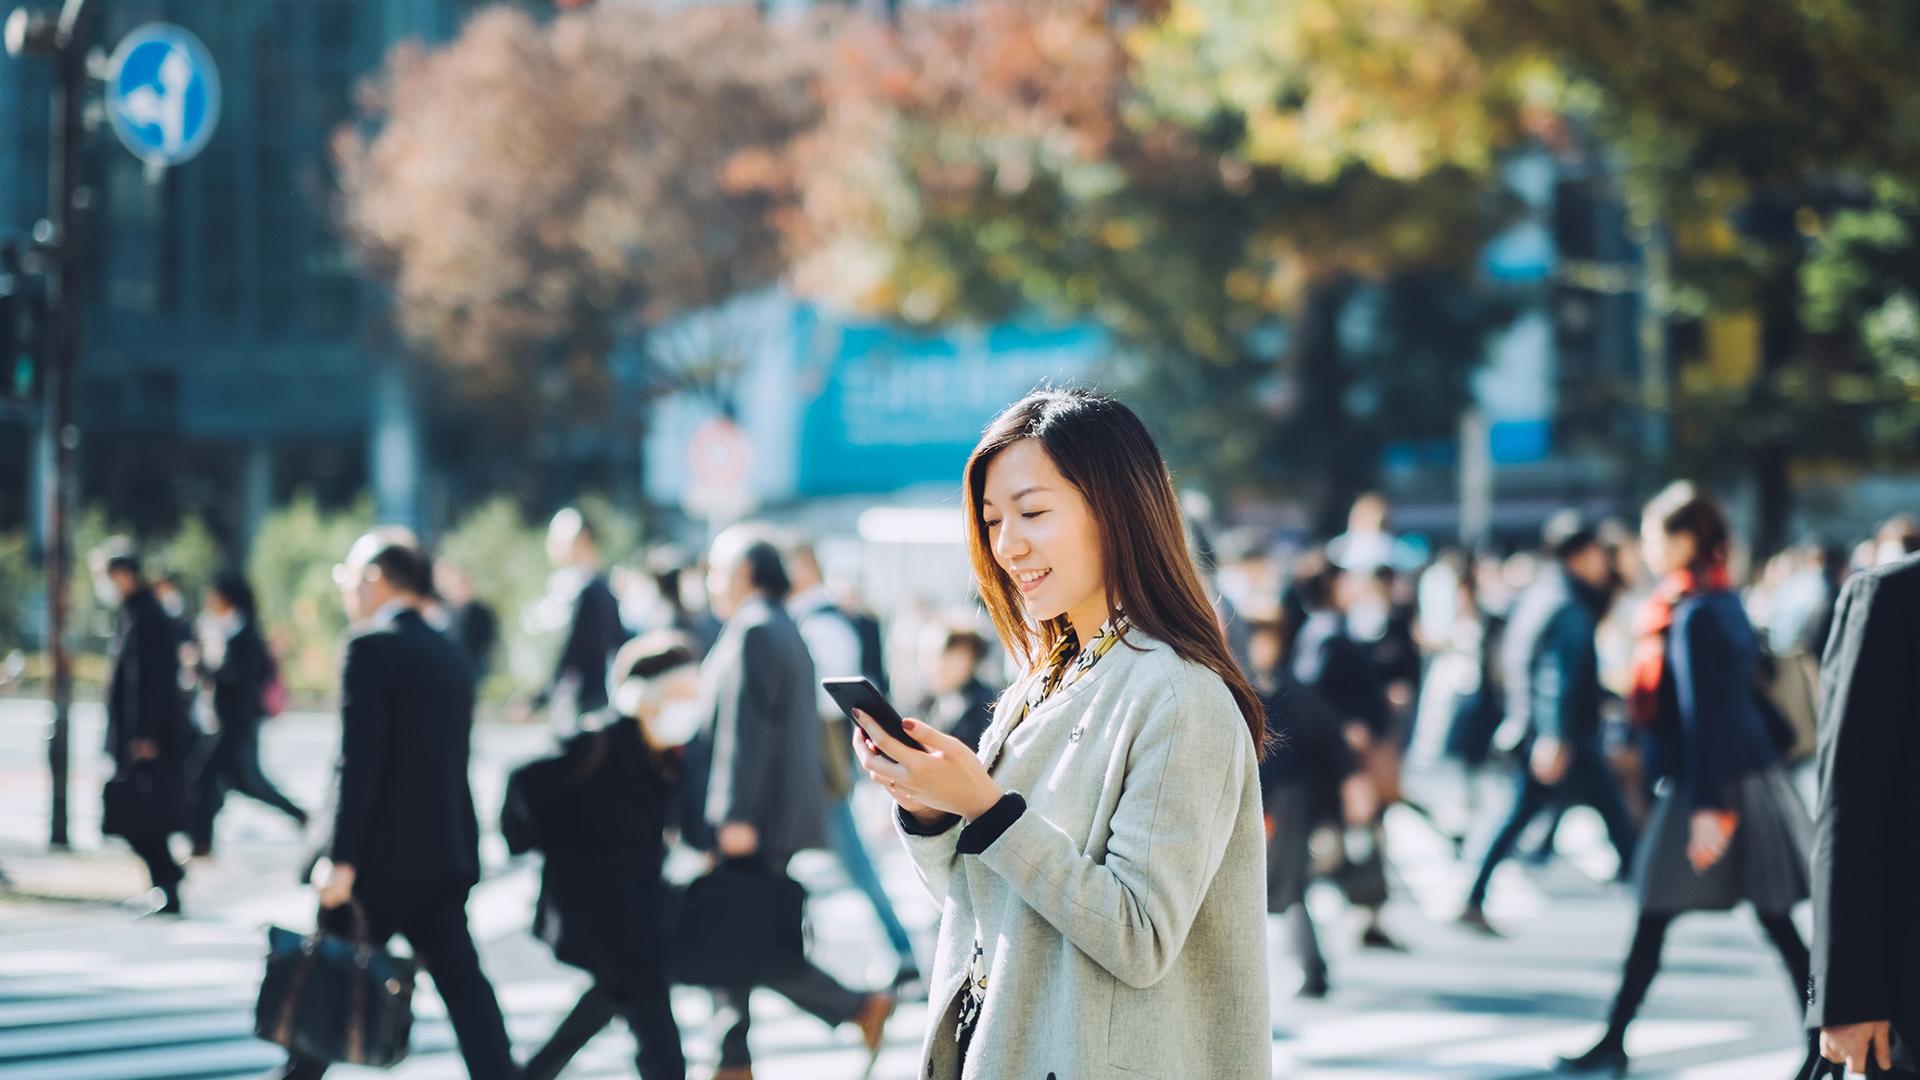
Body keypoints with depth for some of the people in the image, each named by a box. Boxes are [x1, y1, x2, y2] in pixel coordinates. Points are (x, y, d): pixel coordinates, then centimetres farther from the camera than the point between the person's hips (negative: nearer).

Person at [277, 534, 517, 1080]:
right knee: (462, 982, 2)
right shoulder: (451, 655, 13)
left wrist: (340, 859, -18)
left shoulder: (371, 647, -11)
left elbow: (358, 761, -17)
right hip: (445, 851, 6)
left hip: (382, 852, -6)